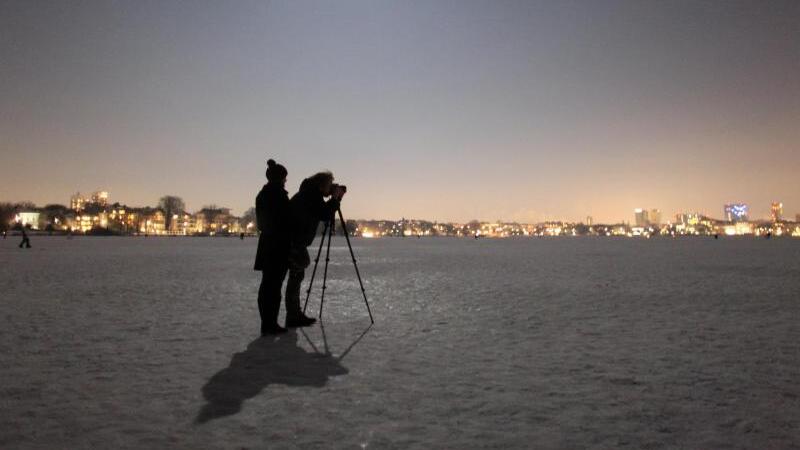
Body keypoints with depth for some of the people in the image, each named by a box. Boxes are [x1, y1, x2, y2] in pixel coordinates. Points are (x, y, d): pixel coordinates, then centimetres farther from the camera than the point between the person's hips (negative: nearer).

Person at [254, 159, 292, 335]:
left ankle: (267, 323, 17)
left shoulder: (262, 195, 13)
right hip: (279, 247, -8)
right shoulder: (279, 194, -12)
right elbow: (286, 220, -14)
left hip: (266, 245, 8)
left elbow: (261, 222, 15)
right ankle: (270, 324, -1)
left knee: (267, 284, 11)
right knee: (274, 285, -5)